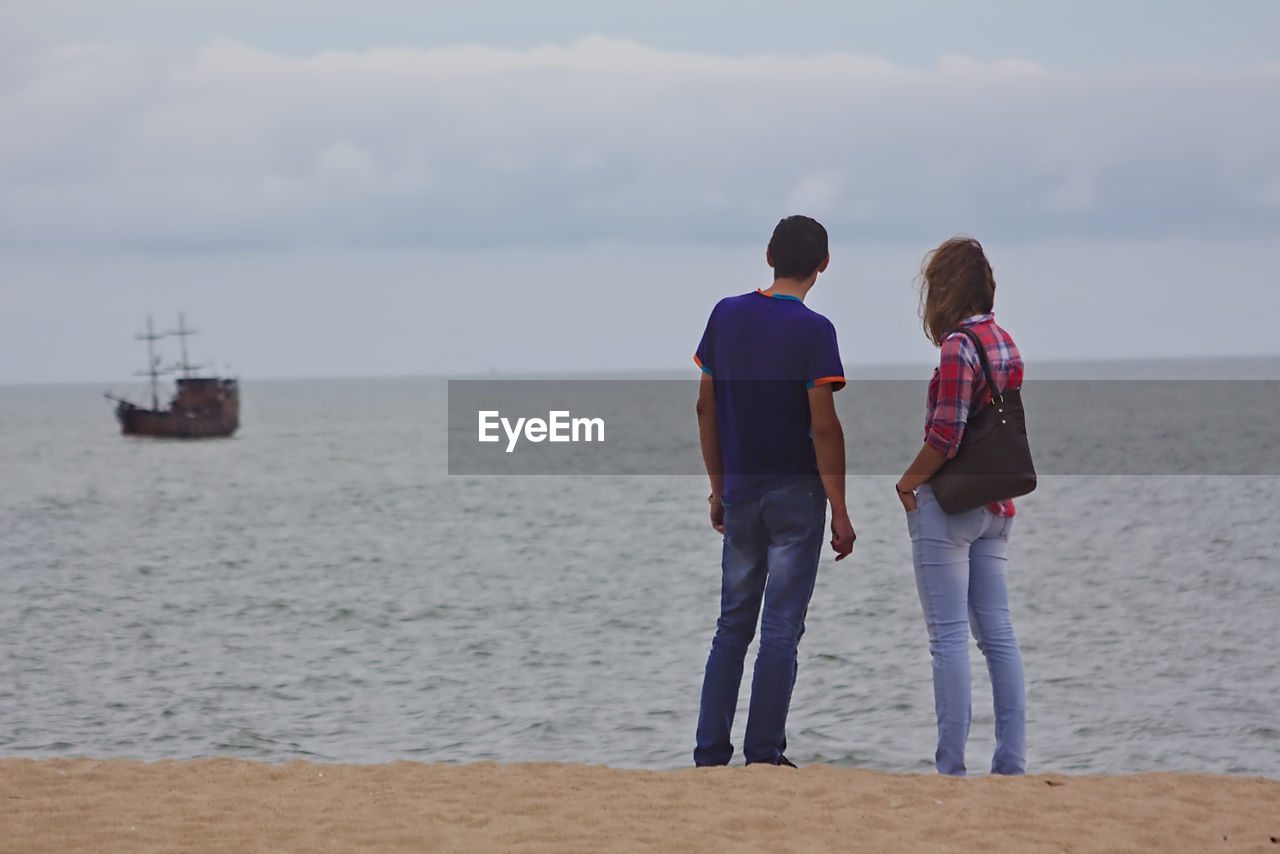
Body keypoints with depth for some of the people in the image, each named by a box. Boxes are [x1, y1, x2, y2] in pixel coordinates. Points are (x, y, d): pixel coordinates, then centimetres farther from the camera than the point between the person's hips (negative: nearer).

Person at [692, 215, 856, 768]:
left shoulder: (725, 315, 3)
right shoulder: (813, 330, -12)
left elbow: (706, 408, 7)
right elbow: (824, 426, -15)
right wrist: (840, 512, -10)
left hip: (740, 492, 5)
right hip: (796, 493, -4)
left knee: (732, 627, 12)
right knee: (781, 630, 0)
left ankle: (710, 754, 9)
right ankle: (763, 757, 0)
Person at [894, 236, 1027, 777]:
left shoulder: (958, 346, -15)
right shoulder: (1006, 342, 10)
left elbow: (946, 434, -20)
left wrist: (908, 481, -8)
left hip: (948, 504, -8)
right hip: (995, 506, 8)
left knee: (949, 637, -5)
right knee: (997, 633, 9)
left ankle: (950, 767, -4)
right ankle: (1012, 761, 9)